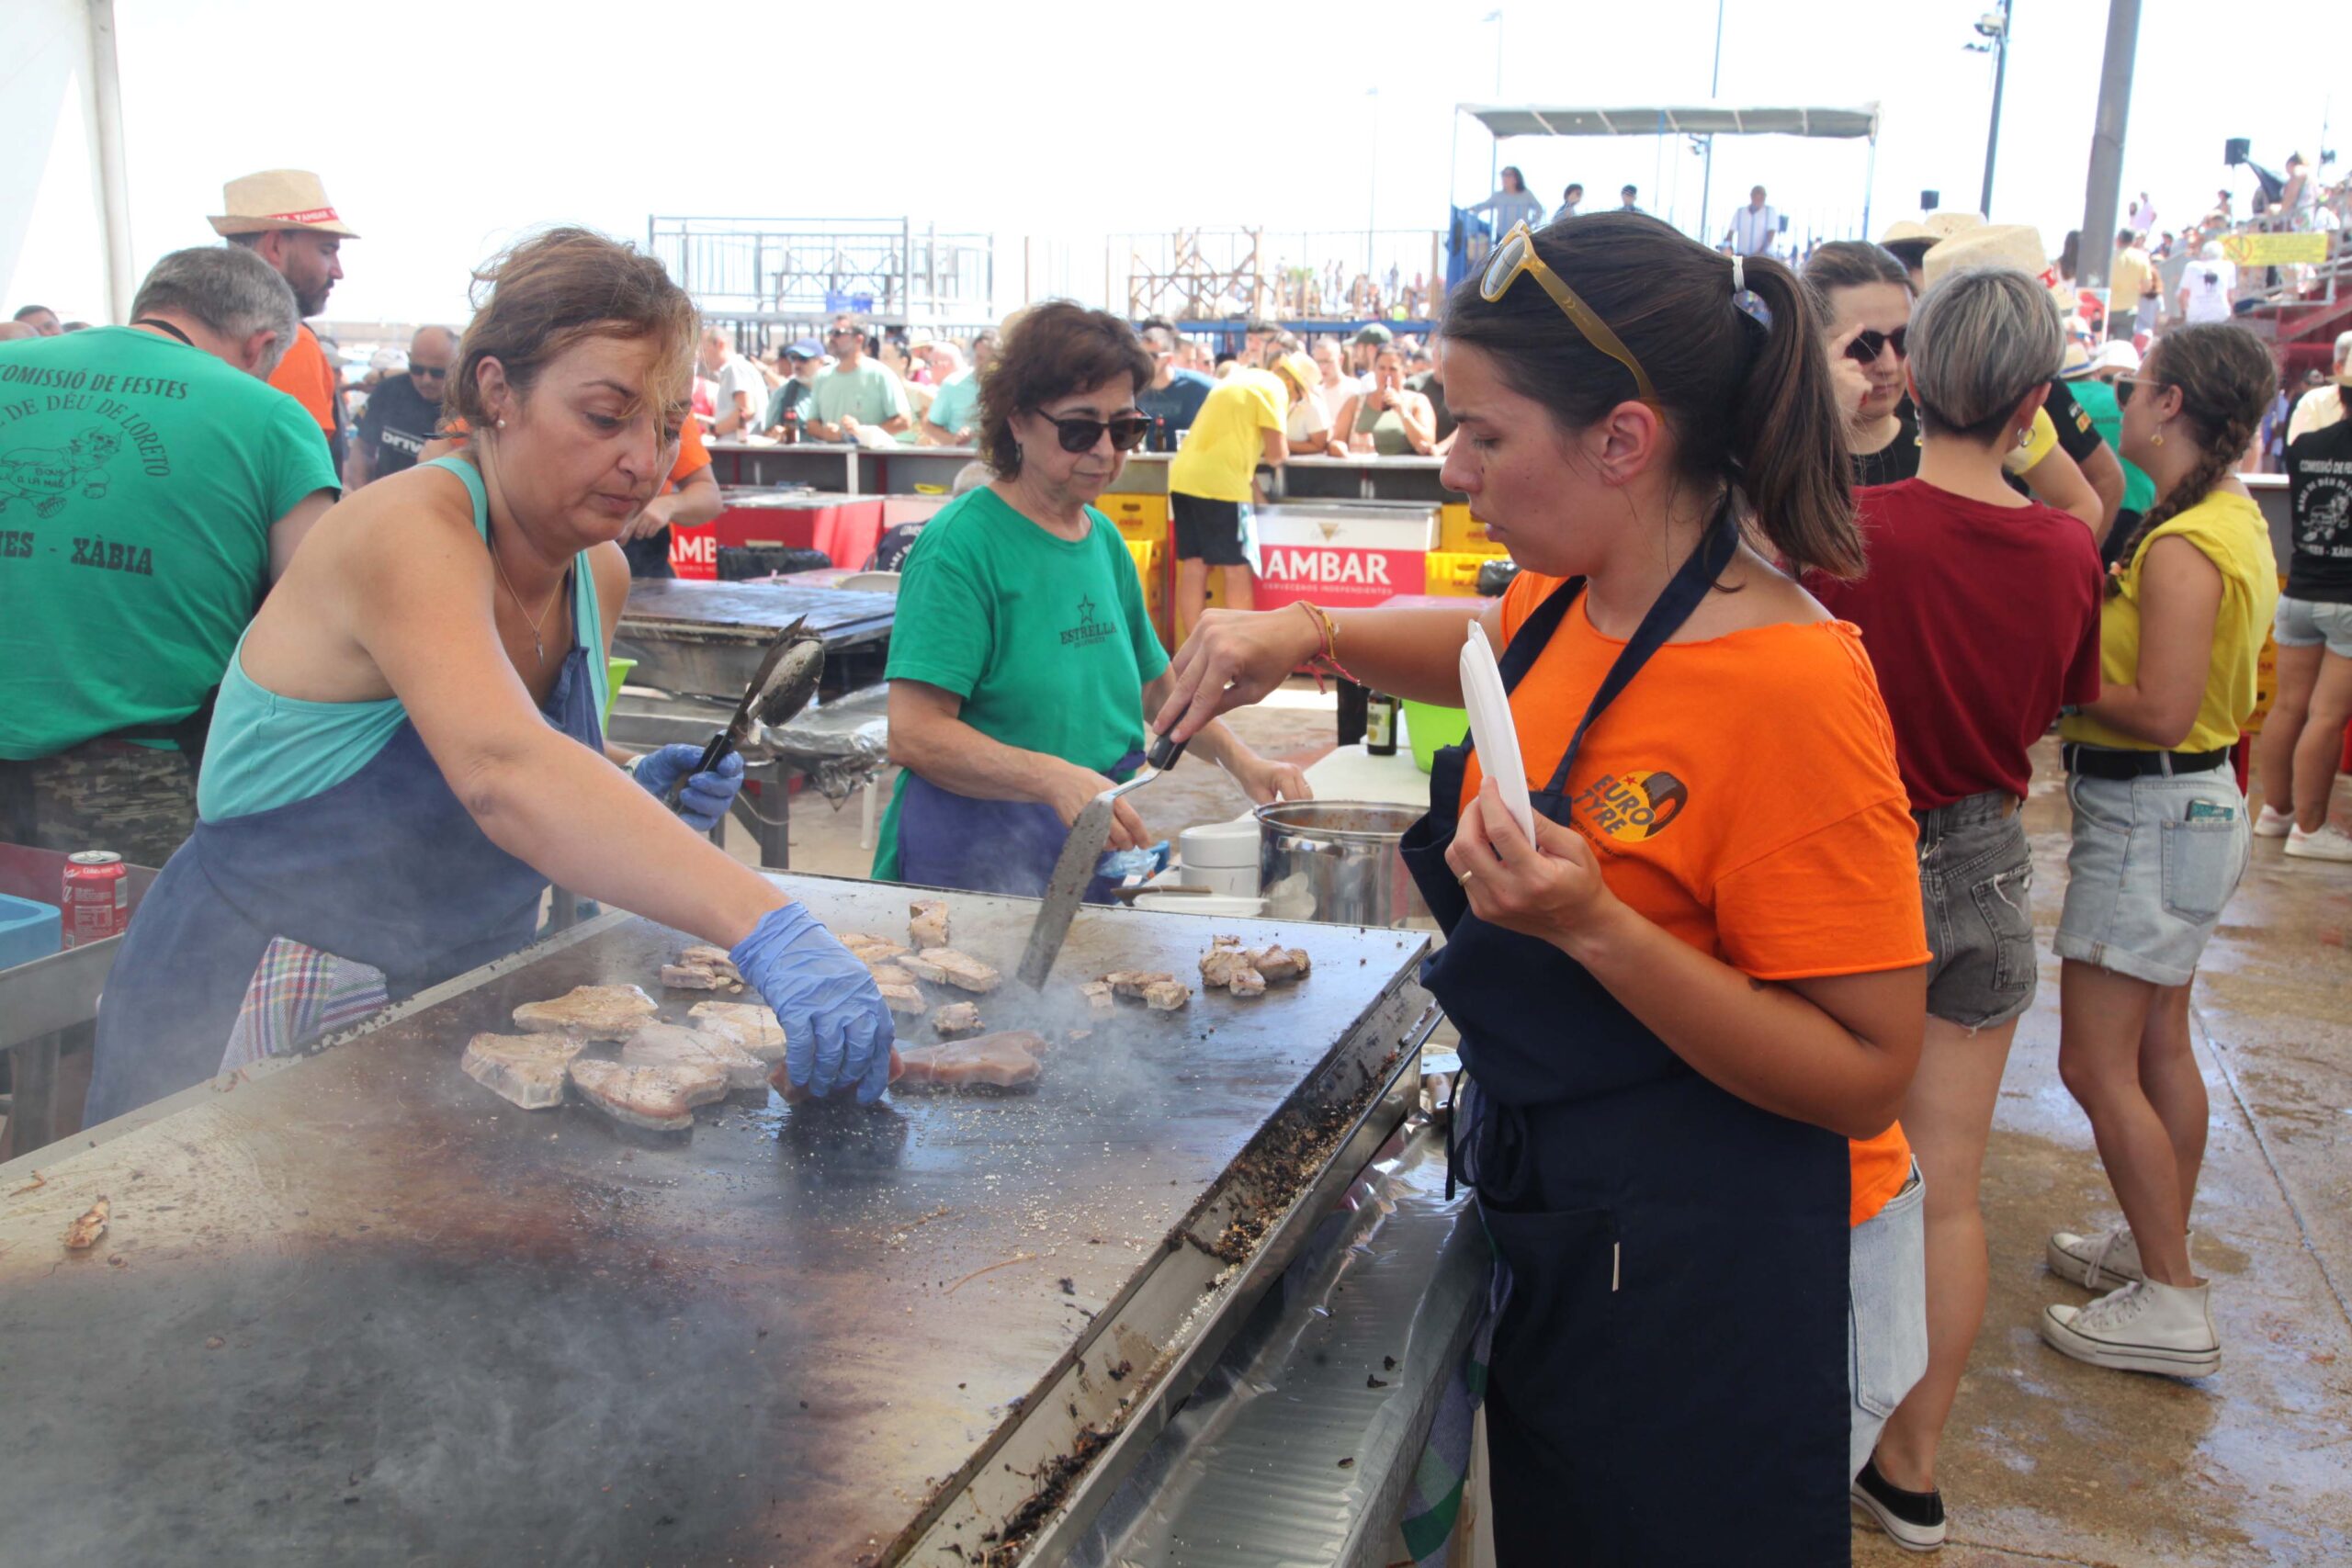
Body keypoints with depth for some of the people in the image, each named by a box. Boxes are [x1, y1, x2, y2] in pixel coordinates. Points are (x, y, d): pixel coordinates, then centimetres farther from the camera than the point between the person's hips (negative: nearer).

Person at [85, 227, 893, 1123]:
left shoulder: (598, 575, 3)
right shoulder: (408, 531, -20)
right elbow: (500, 769, -40)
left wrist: (633, 798, -4)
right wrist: (764, 927, -50)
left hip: (456, 1009, 6)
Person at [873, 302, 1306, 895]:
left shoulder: (1104, 539, 10)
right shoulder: (962, 543, -13)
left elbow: (1155, 685, 21)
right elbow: (914, 735, -21)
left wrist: (1241, 761, 5)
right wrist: (1055, 779, -33)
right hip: (976, 863, -7)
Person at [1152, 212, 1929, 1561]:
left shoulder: (1791, 689, -27)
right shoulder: (1574, 600, -2)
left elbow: (1865, 1078, -25)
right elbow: (1496, 647, 24)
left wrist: (1595, 929, -35)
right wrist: (1311, 633, 5)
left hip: (1714, 1295, -8)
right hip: (1562, 1242, 8)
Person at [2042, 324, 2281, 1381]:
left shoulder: (2182, 549, -22)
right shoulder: (2234, 521, 9)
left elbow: (2161, 710, -26)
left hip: (2151, 815, -10)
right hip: (2188, 805, 10)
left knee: (2096, 1065, -4)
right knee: (2160, 1048, 20)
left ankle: (2171, 1305, 6)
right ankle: (2160, 1248, 35)